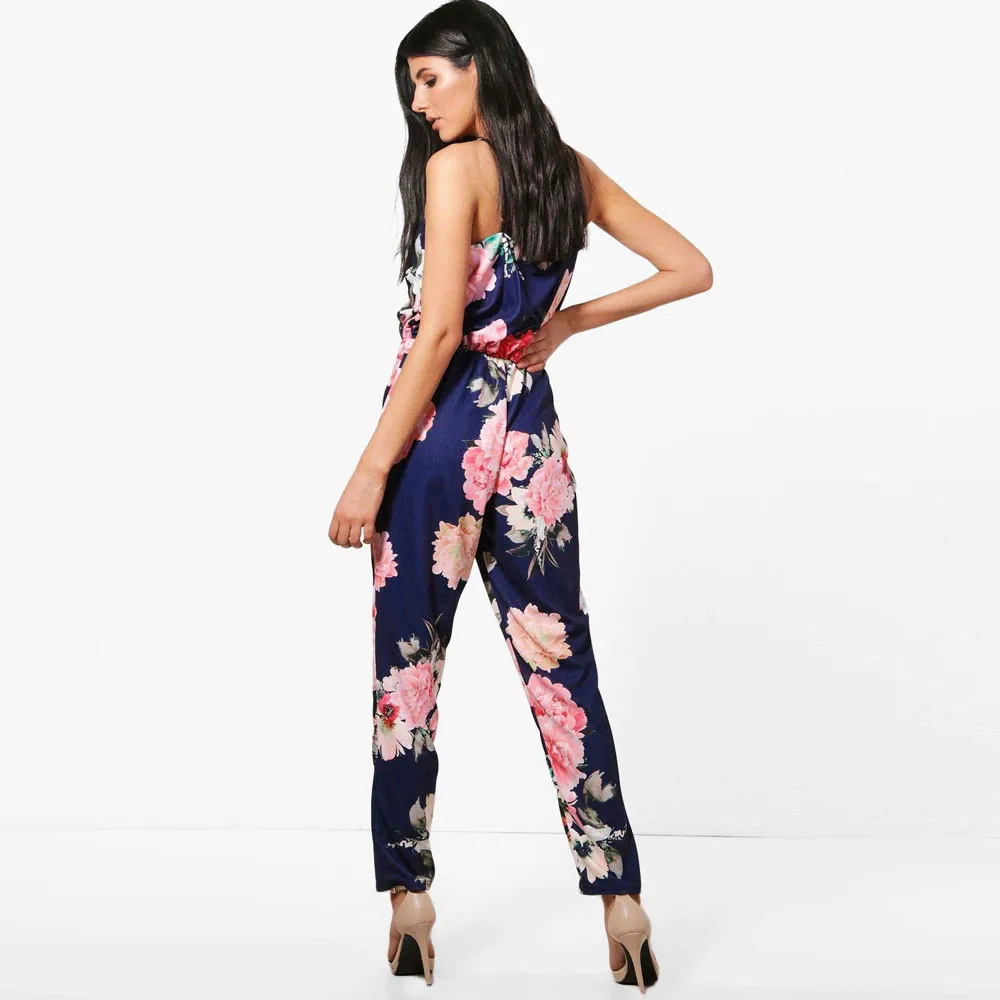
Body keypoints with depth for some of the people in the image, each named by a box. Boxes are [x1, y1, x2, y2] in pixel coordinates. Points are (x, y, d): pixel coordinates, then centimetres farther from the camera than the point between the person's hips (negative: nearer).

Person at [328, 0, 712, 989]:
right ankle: (620, 897, 6)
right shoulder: (572, 171, 9)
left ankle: (410, 898, 10)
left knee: (407, 667, 5)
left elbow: (439, 328, -17)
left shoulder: (455, 165, -9)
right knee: (560, 664, 7)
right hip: (530, 426, 6)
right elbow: (691, 270, 13)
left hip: (444, 426, -5)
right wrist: (569, 320, 12)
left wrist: (372, 469, -15)